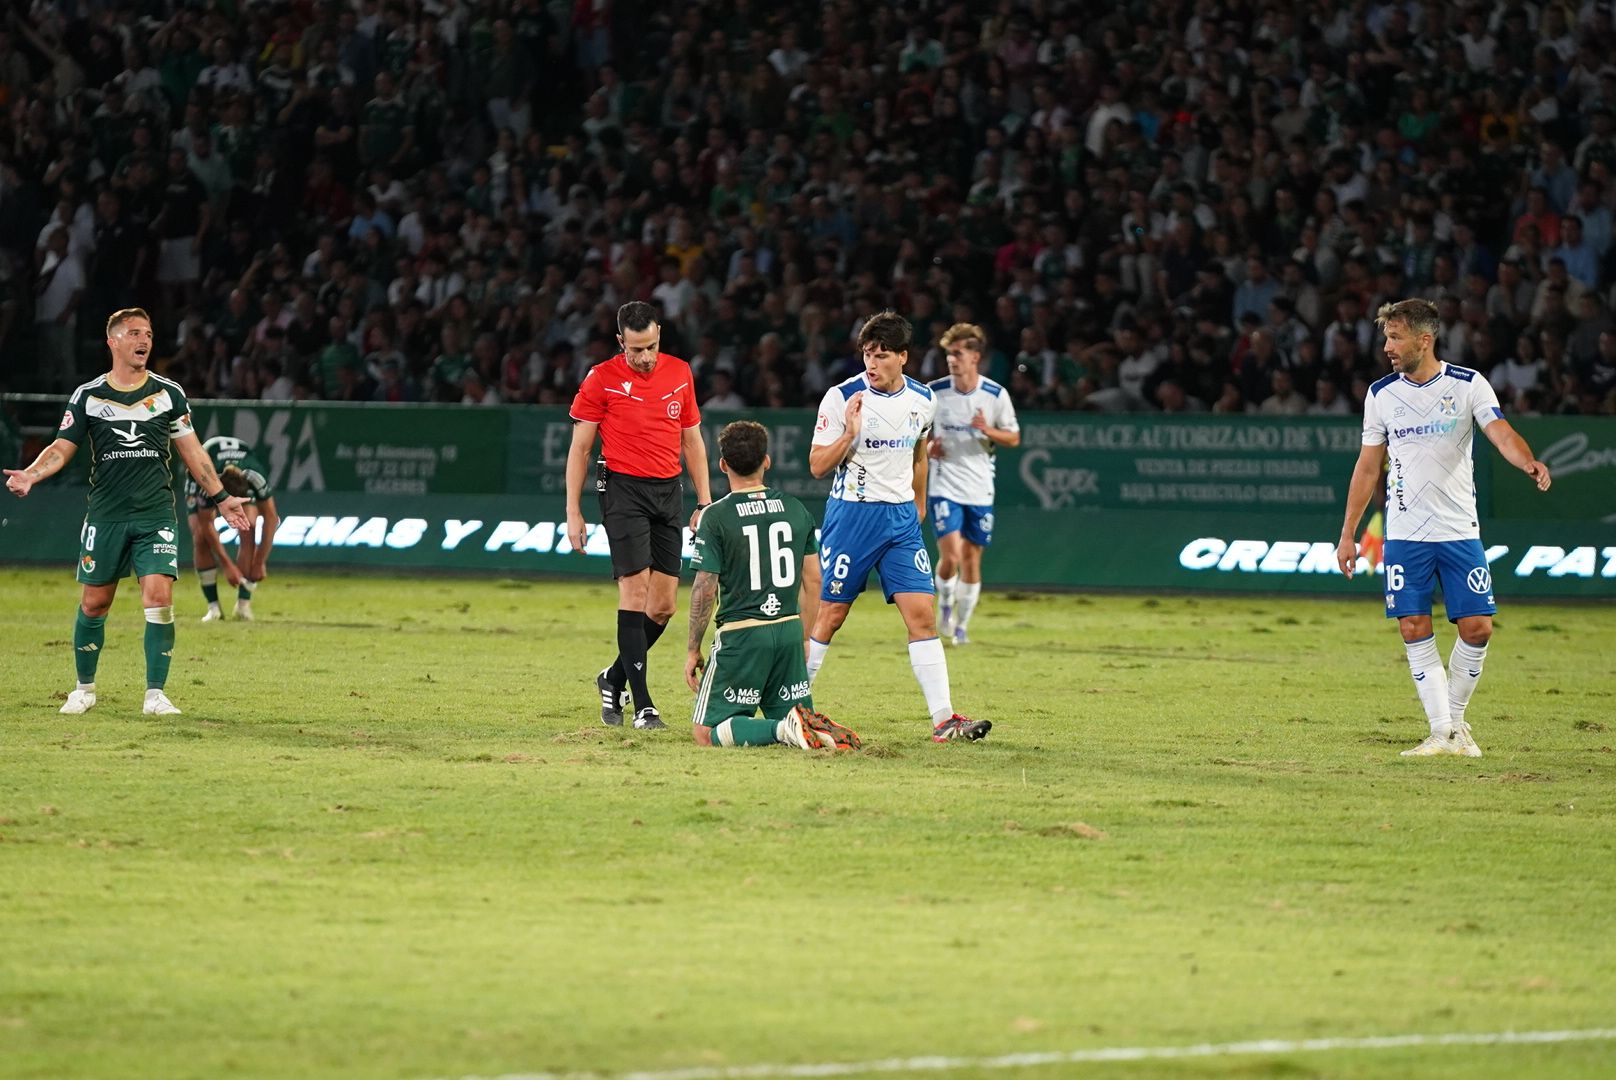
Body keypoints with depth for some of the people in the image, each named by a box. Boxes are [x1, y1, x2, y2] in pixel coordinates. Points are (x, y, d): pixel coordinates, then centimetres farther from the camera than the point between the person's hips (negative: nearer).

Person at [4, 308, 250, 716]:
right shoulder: (87, 396, 3)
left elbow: (191, 450, 13)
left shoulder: (169, 393, 5)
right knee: (93, 605, 5)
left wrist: (220, 497, 13)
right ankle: (84, 689, 24)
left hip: (156, 515, 0)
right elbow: (62, 448, 3)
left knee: (159, 599, -14)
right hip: (105, 515, 0)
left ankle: (155, 694, -7)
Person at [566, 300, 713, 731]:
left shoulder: (679, 373, 8)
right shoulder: (601, 379, -4)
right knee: (635, 591, -12)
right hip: (624, 489, -5)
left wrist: (704, 502, 11)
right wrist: (573, 512, -3)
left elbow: (692, 440, 16)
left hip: (669, 492, 5)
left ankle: (615, 679, 24)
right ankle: (642, 705, -11)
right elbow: (579, 448, 0)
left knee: (663, 604, 2)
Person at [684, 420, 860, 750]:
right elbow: (813, 581, 11)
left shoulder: (715, 517, -8)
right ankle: (815, 728, -16)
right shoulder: (796, 510, 7)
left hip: (741, 635, -5)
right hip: (789, 631, 5)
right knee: (791, 713, 19)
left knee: (706, 732, 2)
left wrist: (693, 650, 1)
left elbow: (705, 590, -9)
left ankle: (785, 729, -21)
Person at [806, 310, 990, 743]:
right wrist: (849, 434, -23)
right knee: (831, 613, 1)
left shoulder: (923, 399, 4)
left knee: (921, 613, -6)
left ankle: (943, 718, -9)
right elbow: (817, 466, -8)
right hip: (851, 513, -3)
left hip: (901, 516, 3)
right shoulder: (843, 397, -10)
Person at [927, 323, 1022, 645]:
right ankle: (945, 605, 14)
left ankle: (961, 625, 21)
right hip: (945, 483, -1)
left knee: (972, 558, 5)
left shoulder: (996, 395, -4)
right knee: (950, 555, -15)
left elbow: (1014, 438, 4)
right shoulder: (934, 392, -3)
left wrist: (988, 430, -16)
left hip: (980, 488, 1)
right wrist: (927, 446, -10)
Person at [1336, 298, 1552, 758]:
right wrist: (1348, 535, 10)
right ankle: (1442, 732, -3)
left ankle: (1456, 718, 14)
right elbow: (1368, 467, 11)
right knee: (1414, 630, -7)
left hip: (1459, 531, -2)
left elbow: (1502, 434, -16)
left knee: (1477, 628, -6)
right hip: (1404, 535, 2)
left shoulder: (1468, 385, -3)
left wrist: (1529, 463, -39)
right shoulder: (1381, 394, 5)